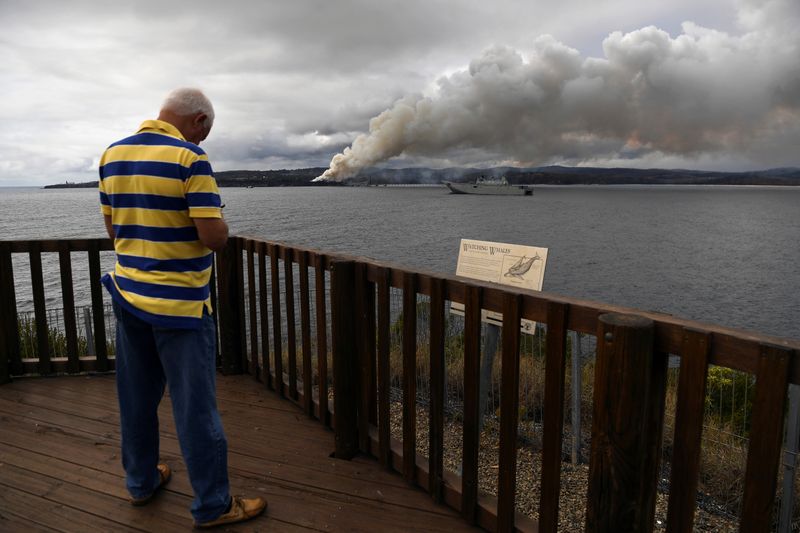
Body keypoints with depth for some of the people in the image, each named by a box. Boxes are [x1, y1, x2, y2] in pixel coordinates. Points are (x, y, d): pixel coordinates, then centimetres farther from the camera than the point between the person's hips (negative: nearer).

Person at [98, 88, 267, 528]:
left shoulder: (111, 155, 7)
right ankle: (212, 505, 15)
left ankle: (140, 481, 37)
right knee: (195, 407, 2)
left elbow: (113, 228, 13)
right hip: (180, 304, -7)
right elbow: (215, 237, -20)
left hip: (127, 294, 7)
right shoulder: (190, 159, -16)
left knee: (136, 398, 19)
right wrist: (219, 221, 0)